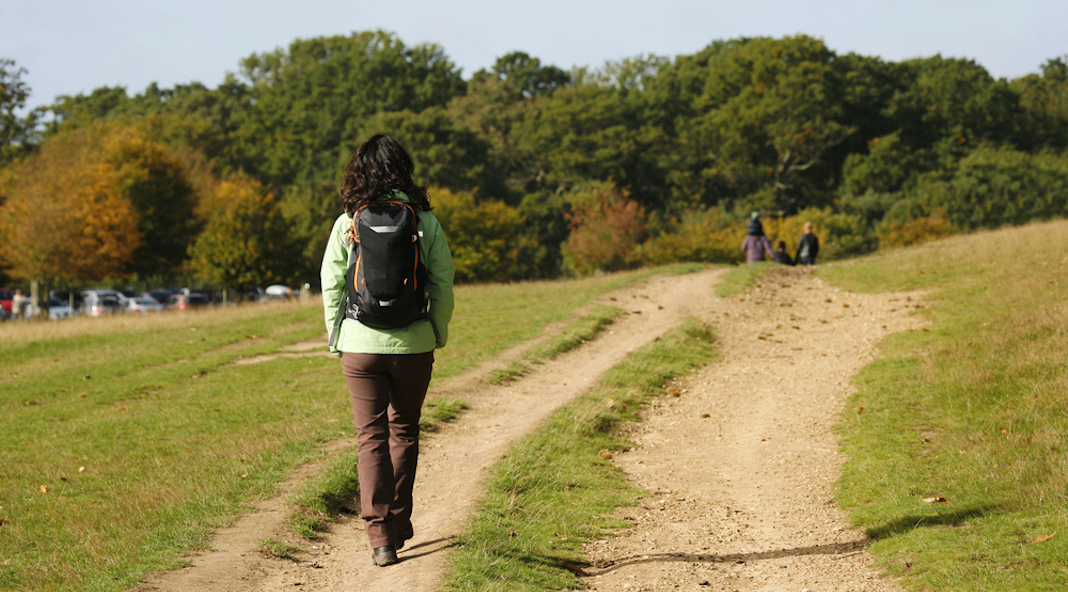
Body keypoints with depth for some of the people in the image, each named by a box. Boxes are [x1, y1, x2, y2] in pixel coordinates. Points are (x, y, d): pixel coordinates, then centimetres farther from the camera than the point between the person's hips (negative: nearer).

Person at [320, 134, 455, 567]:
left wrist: (336, 337, 9)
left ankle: (380, 536, -5)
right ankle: (399, 523, 29)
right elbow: (443, 283, -1)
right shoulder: (425, 222, -3)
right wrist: (438, 333, 12)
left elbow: (332, 285, -2)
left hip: (361, 345, -1)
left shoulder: (347, 223, -5)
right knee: (404, 431, 18)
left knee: (371, 436, 3)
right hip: (413, 345, 1)